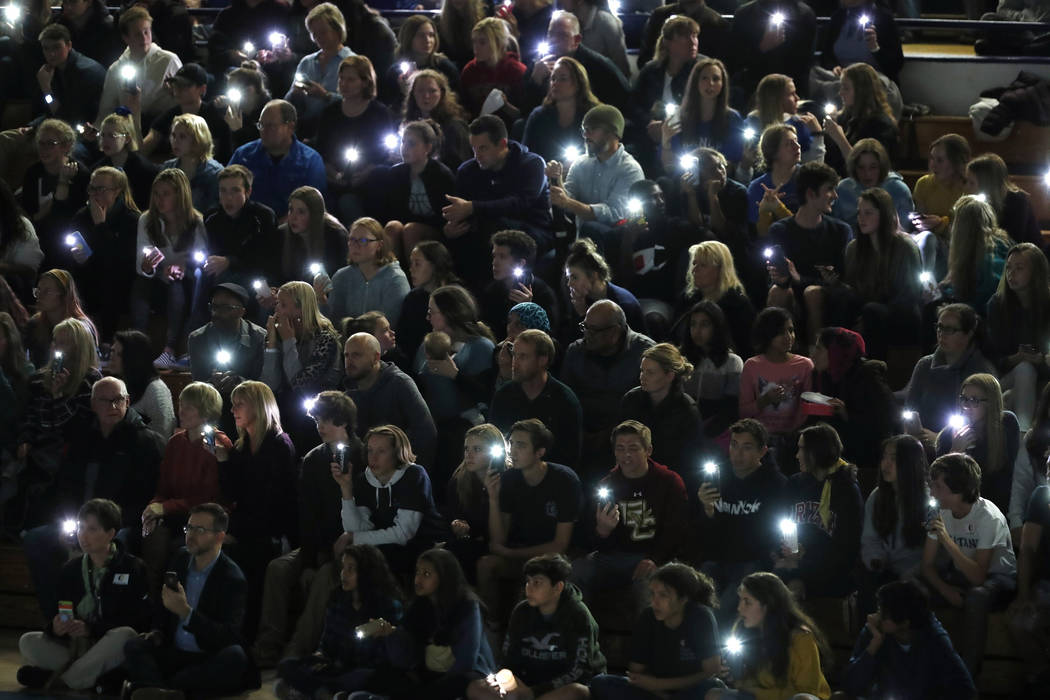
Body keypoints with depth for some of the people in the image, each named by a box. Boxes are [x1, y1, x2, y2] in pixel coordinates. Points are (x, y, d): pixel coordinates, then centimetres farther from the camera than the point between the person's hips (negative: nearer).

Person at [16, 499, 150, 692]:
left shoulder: (133, 568, -2)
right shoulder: (71, 569, 13)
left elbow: (140, 621, -10)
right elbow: (61, 615, 14)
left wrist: (90, 629, -20)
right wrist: (56, 628, -12)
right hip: (75, 645, 4)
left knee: (124, 635, -37)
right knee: (27, 642, -15)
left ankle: (56, 681, -34)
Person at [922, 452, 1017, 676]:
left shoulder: (989, 517, -27)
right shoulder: (941, 512, -7)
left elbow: (978, 577, -32)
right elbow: (927, 565, -3)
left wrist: (946, 540, -41)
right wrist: (946, 589, -23)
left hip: (998, 578, -6)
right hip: (960, 576, 6)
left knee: (977, 596, -41)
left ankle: (967, 673, -27)